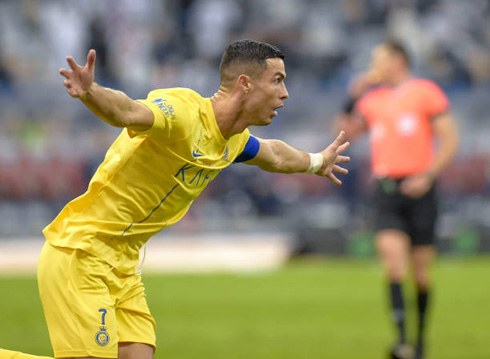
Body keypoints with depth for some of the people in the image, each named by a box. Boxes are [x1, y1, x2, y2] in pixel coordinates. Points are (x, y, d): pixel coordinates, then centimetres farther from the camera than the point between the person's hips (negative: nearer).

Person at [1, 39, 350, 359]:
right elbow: (128, 112, -43)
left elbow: (273, 155, 33)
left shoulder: (233, 140, 8)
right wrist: (90, 92, -63)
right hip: (80, 254, -9)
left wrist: (317, 162, 50)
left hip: (123, 265, 9)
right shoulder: (184, 113, -21)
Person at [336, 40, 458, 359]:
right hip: (386, 191, 3)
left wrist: (428, 176, -13)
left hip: (418, 189, -3)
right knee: (392, 251, -17)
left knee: (421, 268, 2)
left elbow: (450, 142, -1)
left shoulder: (426, 92, 2)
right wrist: (354, 98, 9)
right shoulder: (372, 99, 15)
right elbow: (345, 133, 21)